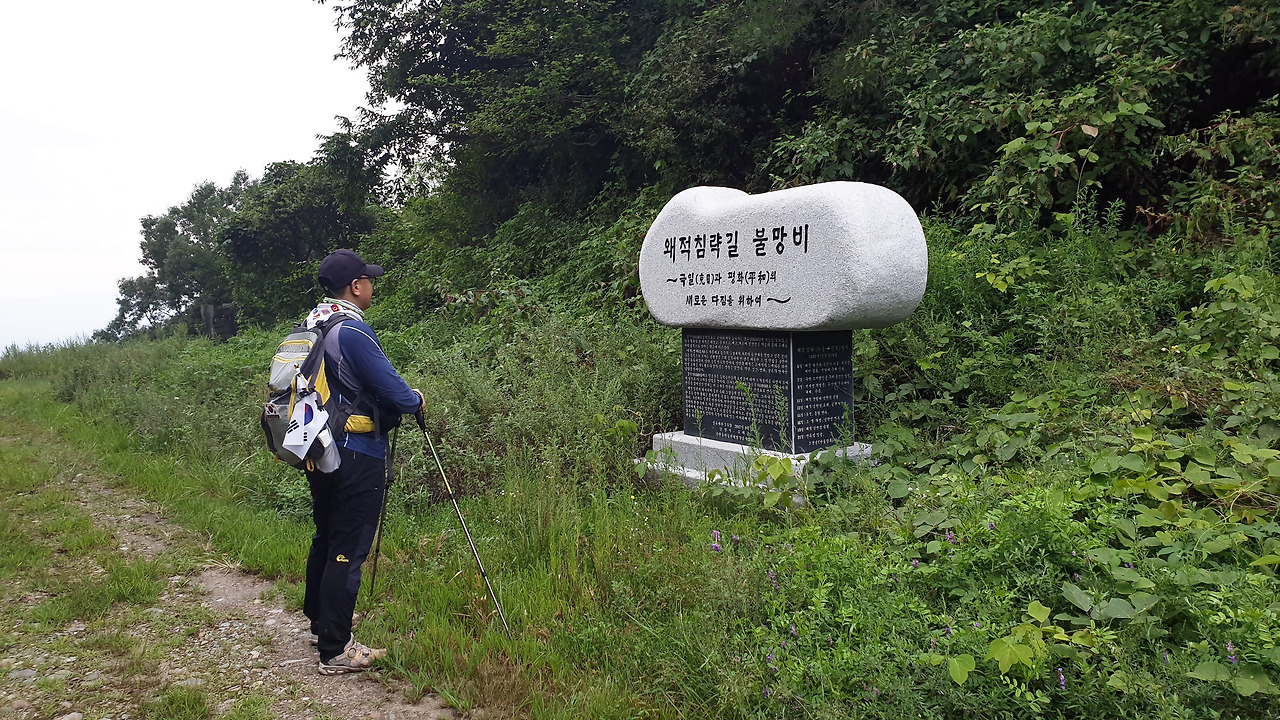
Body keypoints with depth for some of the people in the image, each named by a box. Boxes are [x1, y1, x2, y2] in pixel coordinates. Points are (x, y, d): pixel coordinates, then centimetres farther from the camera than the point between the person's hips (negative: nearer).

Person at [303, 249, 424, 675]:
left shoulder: (309, 327, 9)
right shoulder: (353, 332, -19)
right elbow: (395, 392, -21)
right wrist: (416, 401, 1)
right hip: (357, 456, -9)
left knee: (325, 538, 23)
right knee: (348, 549, -2)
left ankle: (321, 620, 40)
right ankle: (334, 651, 5)